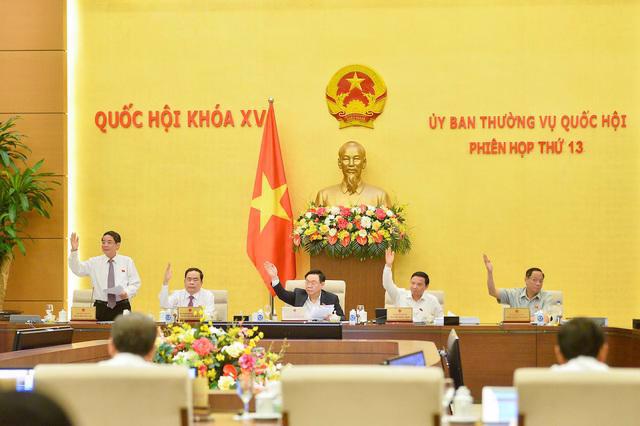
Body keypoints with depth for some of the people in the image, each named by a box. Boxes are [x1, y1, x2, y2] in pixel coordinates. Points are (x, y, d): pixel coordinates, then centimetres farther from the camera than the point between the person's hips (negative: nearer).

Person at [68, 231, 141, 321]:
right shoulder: (95, 262, 9)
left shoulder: (127, 261, 7)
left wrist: (127, 293, -15)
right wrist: (74, 251, -15)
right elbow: (77, 269, -2)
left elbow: (135, 283, 6)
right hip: (101, 308, 0)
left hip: (122, 307, 0)